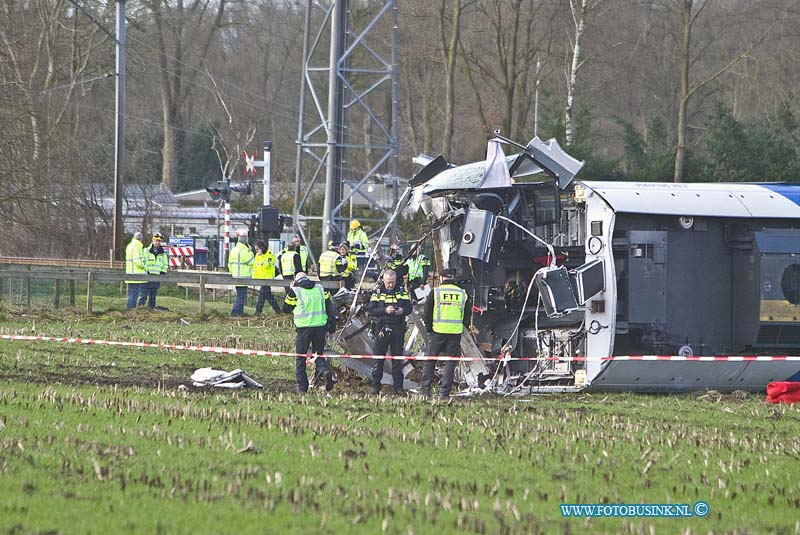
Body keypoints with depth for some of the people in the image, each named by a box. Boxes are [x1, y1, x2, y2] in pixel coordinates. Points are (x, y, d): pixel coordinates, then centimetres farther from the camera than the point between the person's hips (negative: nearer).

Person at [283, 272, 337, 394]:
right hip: (320, 326, 3)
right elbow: (329, 305, 9)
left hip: (304, 327, -3)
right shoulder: (320, 288, 11)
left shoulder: (295, 291, -1)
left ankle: (302, 387, 5)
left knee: (300, 357, 8)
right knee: (318, 355, 12)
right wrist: (332, 322, 12)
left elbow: (286, 309, 9)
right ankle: (325, 370, -20)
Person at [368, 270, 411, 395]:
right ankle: (375, 385, 8)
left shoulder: (402, 291, 8)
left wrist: (402, 310, -16)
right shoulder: (377, 292, 3)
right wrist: (385, 311, -19)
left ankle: (398, 386, 10)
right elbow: (371, 310, -5)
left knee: (397, 358, 5)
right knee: (378, 358, 1)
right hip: (381, 329, -1)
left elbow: (409, 308, 7)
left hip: (397, 329, 1)